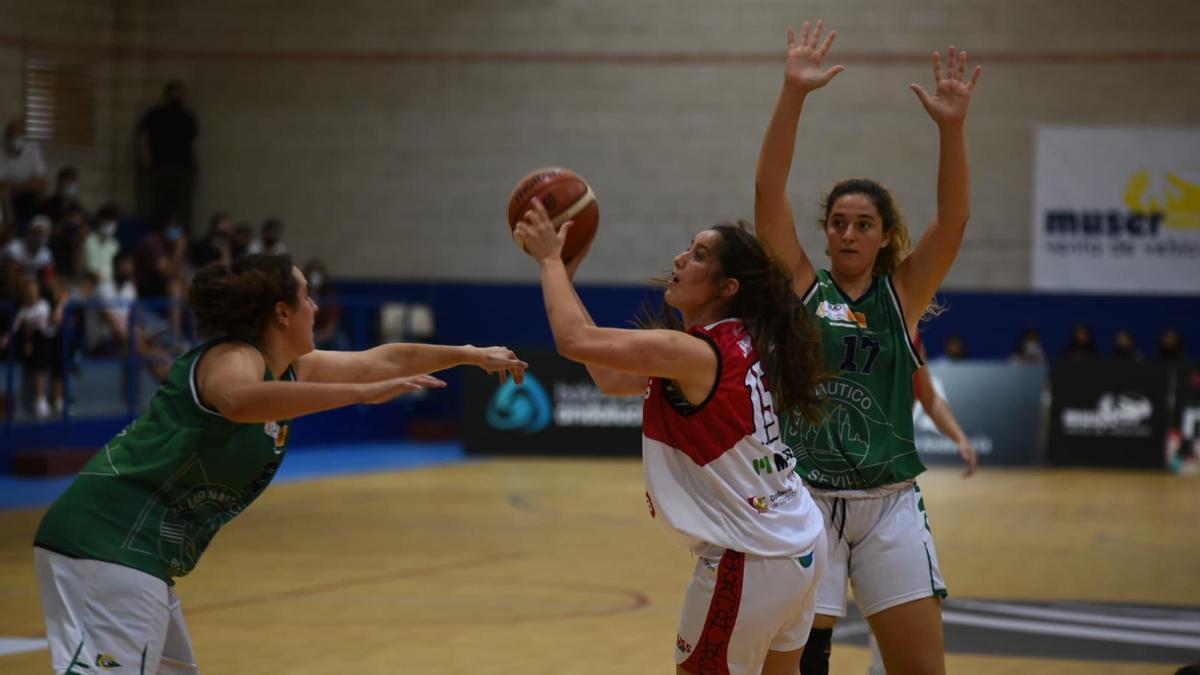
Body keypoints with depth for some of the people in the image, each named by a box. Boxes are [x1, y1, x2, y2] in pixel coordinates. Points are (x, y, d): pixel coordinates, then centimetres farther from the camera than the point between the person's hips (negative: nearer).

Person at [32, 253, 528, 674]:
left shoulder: (289, 370, 16)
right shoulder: (231, 358, -12)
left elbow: (383, 359, 29)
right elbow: (241, 401, -39)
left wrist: (472, 355, 36)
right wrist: (363, 393, -40)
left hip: (138, 551, 11)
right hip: (108, 542, -11)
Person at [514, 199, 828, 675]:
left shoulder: (695, 354, -18)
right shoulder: (736, 346, 8)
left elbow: (574, 339, -24)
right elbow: (610, 377, 13)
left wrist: (550, 259, -8)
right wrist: (566, 276, 13)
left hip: (748, 561, -9)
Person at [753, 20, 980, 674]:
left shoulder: (903, 294, 6)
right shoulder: (801, 286, 4)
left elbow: (953, 219, -8)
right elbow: (768, 192, -7)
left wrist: (951, 127, -22)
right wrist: (793, 94, -18)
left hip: (889, 504, 1)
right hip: (804, 499, -1)